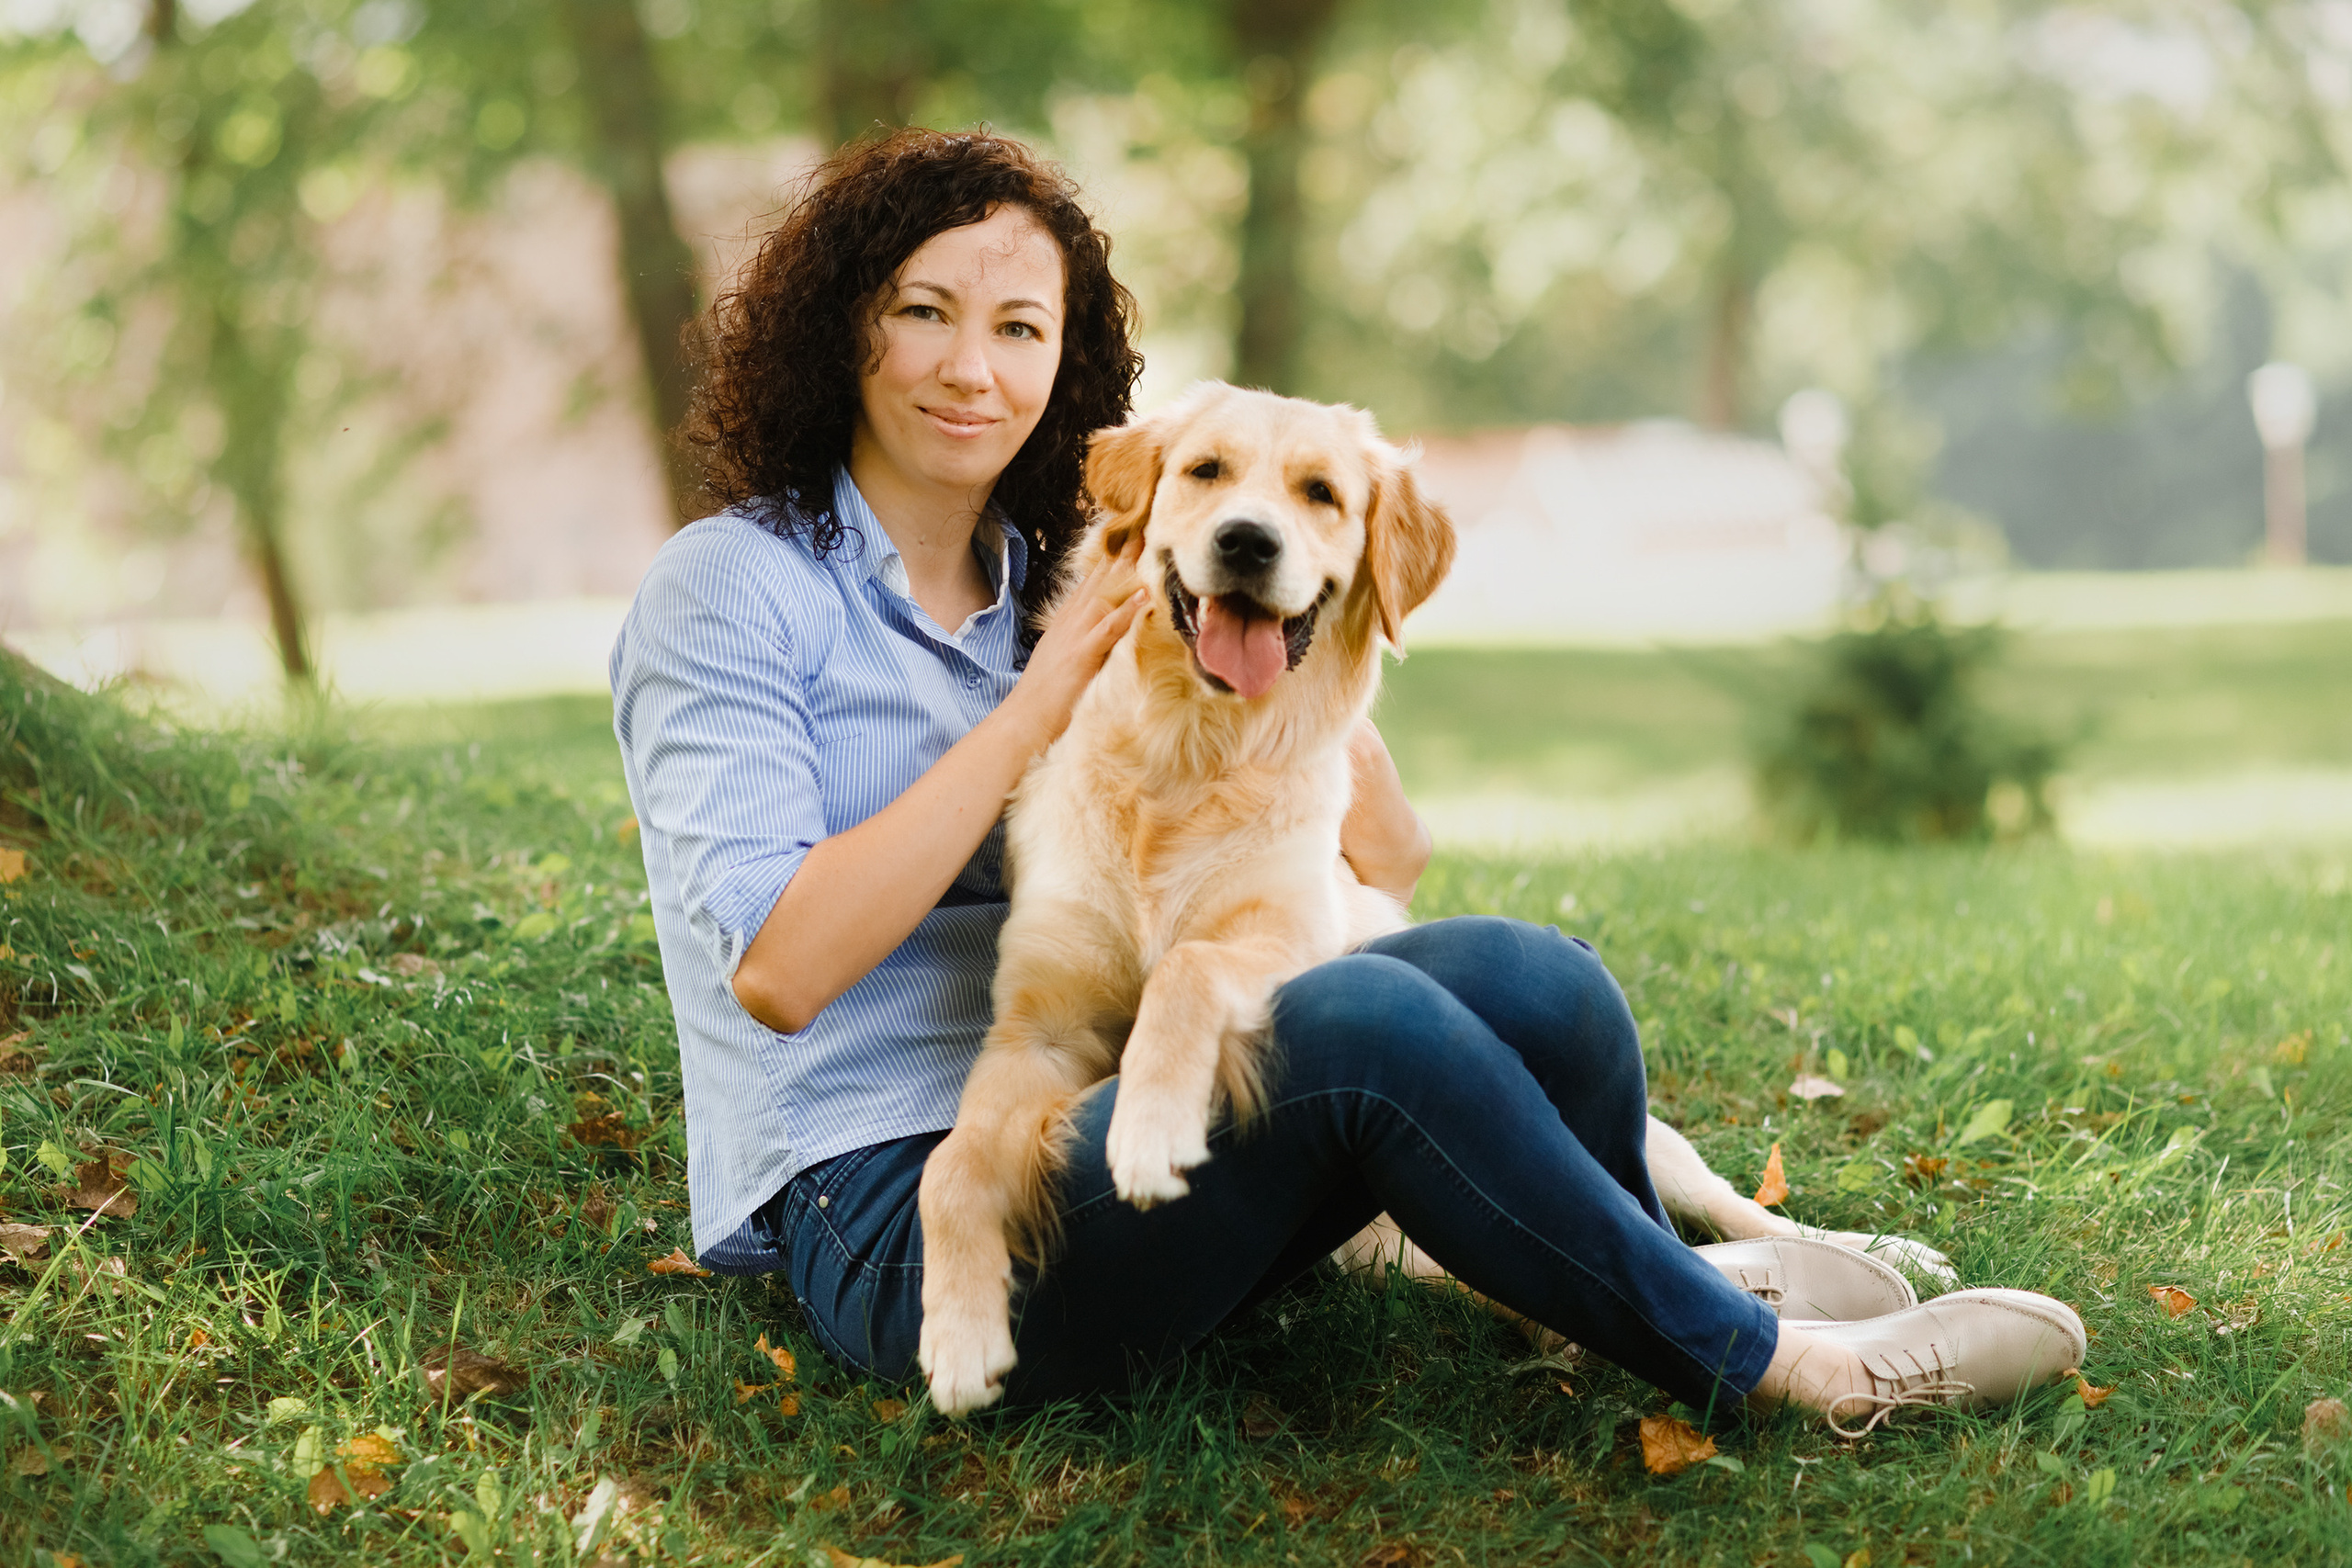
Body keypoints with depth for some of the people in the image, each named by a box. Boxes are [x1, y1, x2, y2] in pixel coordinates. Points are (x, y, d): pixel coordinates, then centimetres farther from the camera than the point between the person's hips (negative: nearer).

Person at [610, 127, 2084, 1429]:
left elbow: (1396, 858, 14)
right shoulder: (731, 588, -1)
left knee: (1527, 978, -20)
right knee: (1360, 1021, -30)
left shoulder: (1058, 588, 16)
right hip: (885, 1218, -6)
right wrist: (1033, 709, -12)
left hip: (1090, 1154, 6)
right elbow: (779, 968, -15)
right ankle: (1761, 1365, -15)